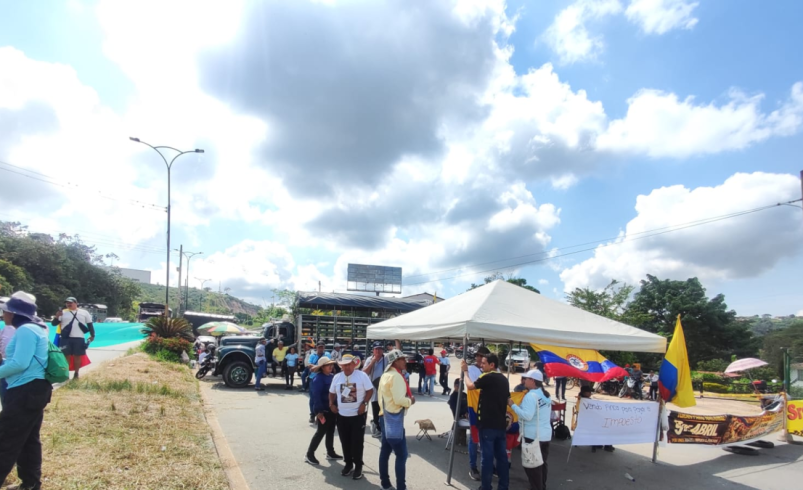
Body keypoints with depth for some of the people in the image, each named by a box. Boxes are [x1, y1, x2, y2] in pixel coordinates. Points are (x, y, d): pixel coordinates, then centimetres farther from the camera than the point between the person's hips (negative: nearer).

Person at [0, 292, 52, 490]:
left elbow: (20, 363, -23)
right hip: (34, 390, 10)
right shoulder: (35, 328, 15)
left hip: (26, 392, -10)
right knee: (29, 439, 16)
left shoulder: (26, 330, -17)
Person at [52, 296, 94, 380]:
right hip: (66, 338, 0)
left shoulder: (84, 312, 8)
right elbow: (54, 323, 5)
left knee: (77, 356, 6)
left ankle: (76, 374, 17)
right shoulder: (63, 312, 7)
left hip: (79, 338, 0)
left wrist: (92, 335, 6)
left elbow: (90, 324, 11)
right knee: (66, 356, 1)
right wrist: (57, 316, -15)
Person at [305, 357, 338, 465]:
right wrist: (319, 411, -21)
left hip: (331, 408, 8)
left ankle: (330, 452, 28)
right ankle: (309, 454, 9)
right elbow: (316, 395, -20)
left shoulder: (332, 376, 5)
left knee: (331, 431, 15)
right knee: (321, 432, -1)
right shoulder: (318, 379, -17)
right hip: (323, 410, -7)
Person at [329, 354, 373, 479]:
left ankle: (358, 466, 16)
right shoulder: (337, 377, 4)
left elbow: (370, 390, -8)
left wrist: (364, 403, -16)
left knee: (357, 441, 2)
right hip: (342, 415, 4)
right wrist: (331, 404, 2)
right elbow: (332, 392, 15)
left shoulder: (362, 375, -10)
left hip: (358, 415, -4)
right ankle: (348, 463, 29)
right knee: (345, 441, 12)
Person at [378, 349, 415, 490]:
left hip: (386, 416, 10)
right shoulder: (396, 376, -19)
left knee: (385, 450, 15)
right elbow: (399, 400, -25)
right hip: (394, 418, -10)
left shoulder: (385, 375, 11)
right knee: (401, 455, -3)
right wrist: (410, 401, -9)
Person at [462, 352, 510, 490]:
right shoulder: (504, 379, 12)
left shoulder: (488, 377, -13)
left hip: (488, 423, -7)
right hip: (501, 423, 7)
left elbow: (470, 386, -5)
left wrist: (466, 371, 9)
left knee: (487, 456, 0)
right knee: (502, 455, 11)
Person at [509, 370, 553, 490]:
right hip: (546, 434, 9)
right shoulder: (546, 395, 9)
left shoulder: (531, 395, -20)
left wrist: (513, 405, -21)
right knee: (541, 462, 19)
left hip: (533, 435, -9)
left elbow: (527, 416, -27)